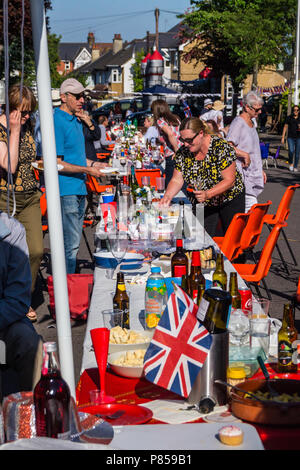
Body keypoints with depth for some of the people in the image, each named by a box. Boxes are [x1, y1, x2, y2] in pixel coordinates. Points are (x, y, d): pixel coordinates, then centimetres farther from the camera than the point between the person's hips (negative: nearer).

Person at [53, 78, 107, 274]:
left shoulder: (76, 120, 15)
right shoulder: (58, 122, -13)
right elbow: (56, 164, -17)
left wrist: (93, 164, 11)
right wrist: (87, 170, -17)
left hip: (79, 190, 9)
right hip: (66, 191, -9)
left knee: (74, 243, 14)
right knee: (70, 244, -7)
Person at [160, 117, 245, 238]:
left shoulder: (221, 148, -24)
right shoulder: (183, 152, -10)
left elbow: (229, 181, -24)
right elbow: (177, 180, -6)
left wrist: (207, 194, -36)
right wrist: (167, 196, -25)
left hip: (230, 200, -3)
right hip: (202, 203, 3)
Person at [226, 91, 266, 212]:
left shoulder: (251, 123, 18)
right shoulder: (238, 123, -11)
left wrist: (260, 170, 23)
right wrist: (244, 155, -21)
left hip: (253, 172, 9)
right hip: (243, 172, -9)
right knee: (251, 207, -16)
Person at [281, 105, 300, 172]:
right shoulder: (289, 118, 3)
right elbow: (285, 127, 6)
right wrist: (283, 137, 2)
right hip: (290, 137, -1)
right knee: (291, 151, -16)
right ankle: (291, 163, 10)